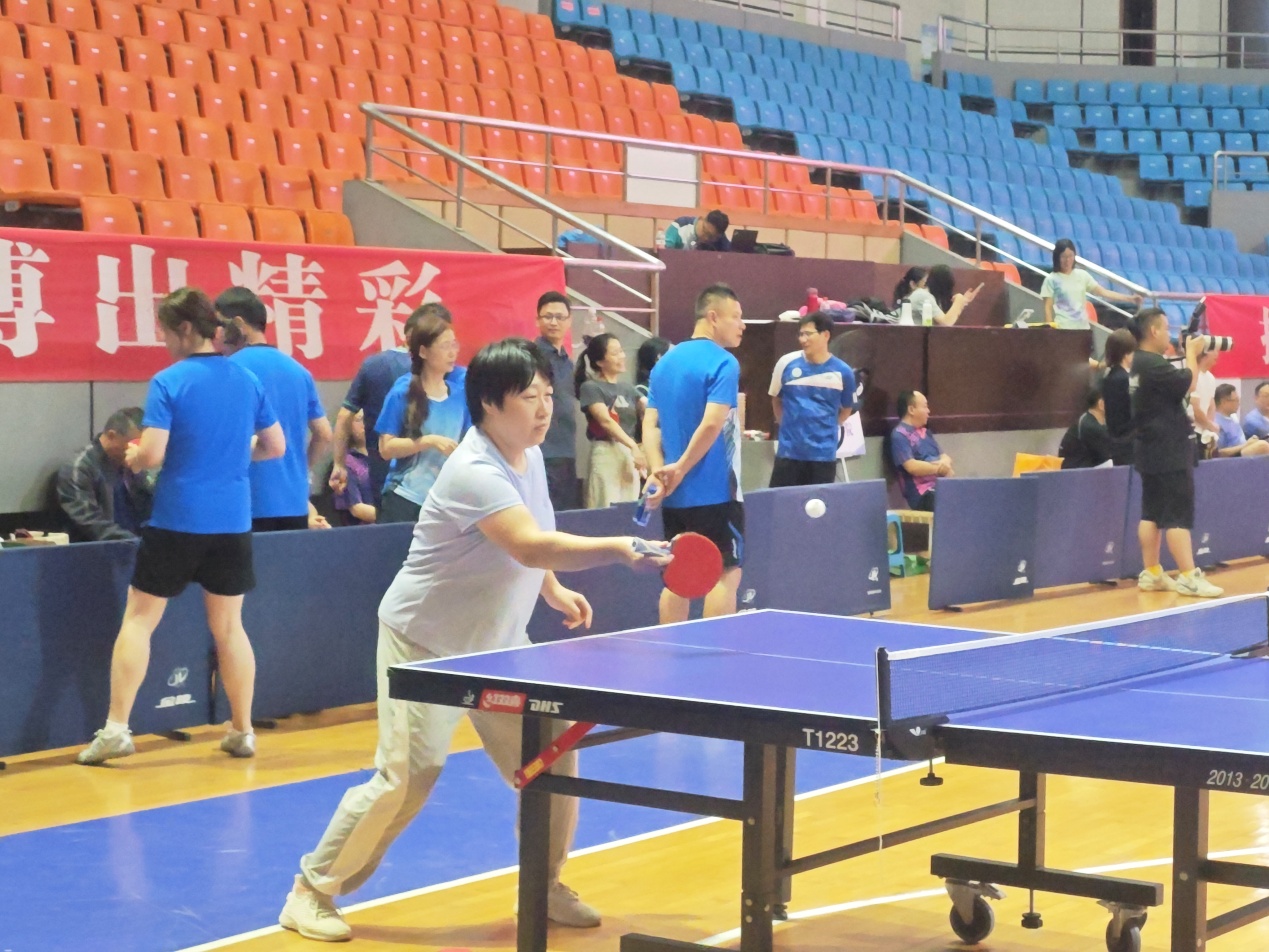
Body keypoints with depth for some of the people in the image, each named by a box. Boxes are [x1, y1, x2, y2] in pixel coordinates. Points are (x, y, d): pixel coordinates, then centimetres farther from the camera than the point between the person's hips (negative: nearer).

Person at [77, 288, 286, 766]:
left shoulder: (168, 382, -11)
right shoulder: (247, 379, 4)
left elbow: (151, 454, -17)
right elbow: (276, 446, 10)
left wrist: (131, 458, 5)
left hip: (176, 520, -4)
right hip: (232, 521, 4)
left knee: (139, 619, 4)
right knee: (228, 626, 13)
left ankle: (116, 728, 0)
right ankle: (242, 732, 15)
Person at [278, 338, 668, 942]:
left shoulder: (529, 458, 0)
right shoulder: (475, 473, -29)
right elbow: (530, 546, -44)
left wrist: (553, 590, 8)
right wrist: (618, 550, -51)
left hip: (497, 642, 8)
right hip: (426, 643, -8)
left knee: (551, 757, 1)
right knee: (407, 775, -10)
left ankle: (543, 886, 19)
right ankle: (313, 891, 6)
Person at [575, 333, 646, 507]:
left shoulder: (628, 388, 16)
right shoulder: (591, 387, -3)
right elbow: (606, 421, -15)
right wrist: (633, 446, -26)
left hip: (630, 453, 6)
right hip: (606, 453, -6)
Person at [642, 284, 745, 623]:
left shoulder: (665, 363, 12)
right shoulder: (723, 363, -11)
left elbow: (650, 426, 6)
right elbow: (712, 424, -21)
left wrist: (659, 472, -5)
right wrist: (681, 469, -14)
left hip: (674, 495, 7)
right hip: (715, 492, -7)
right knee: (726, 573, -1)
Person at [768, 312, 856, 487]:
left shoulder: (842, 372, -4)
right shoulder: (787, 363, -4)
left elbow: (847, 408, 14)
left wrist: (826, 428, 11)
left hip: (824, 454, 0)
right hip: (789, 451, 0)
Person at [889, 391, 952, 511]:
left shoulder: (925, 432, 23)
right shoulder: (900, 435, -4)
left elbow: (944, 456, 18)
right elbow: (912, 467, -15)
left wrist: (945, 463, -6)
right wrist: (940, 468, -8)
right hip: (923, 494, -8)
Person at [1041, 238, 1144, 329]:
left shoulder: (1082, 275, 9)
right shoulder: (1051, 279, -2)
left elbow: (1103, 292, 7)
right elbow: (1048, 308, -2)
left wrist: (1129, 298, -2)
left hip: (1082, 328, 4)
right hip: (1062, 329, -4)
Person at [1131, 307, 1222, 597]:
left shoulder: (1140, 364, 12)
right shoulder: (1152, 364, -20)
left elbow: (1177, 385, 18)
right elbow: (1188, 385, -20)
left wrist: (1193, 357, 10)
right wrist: (1191, 353, -6)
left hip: (1151, 450, 10)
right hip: (1168, 452, -10)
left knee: (1152, 513, 11)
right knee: (1179, 515, -9)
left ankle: (1151, 574, 14)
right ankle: (1189, 577, -10)